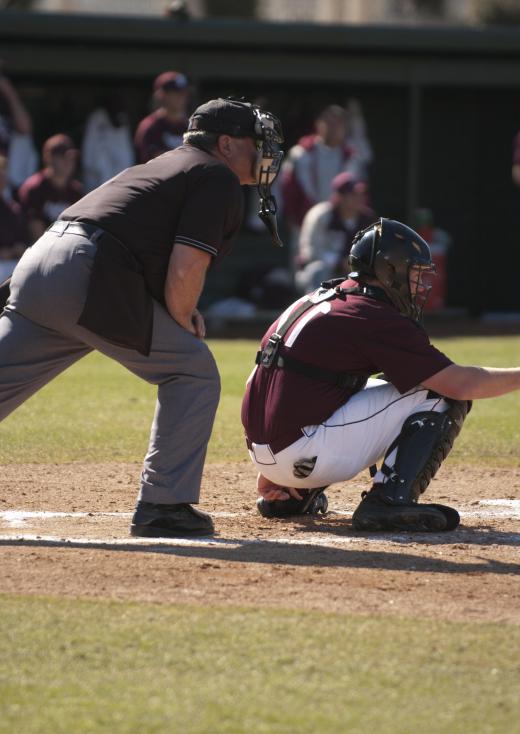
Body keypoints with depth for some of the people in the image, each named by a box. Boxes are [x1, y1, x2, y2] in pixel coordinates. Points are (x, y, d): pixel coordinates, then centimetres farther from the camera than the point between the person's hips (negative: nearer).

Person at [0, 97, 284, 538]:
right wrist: (183, 324, 9)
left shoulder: (168, 164, 31)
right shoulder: (219, 179, 3)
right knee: (193, 370, 5)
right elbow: (184, 272, -9)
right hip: (90, 276, -8)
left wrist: (180, 313, 18)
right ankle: (162, 506, 3)